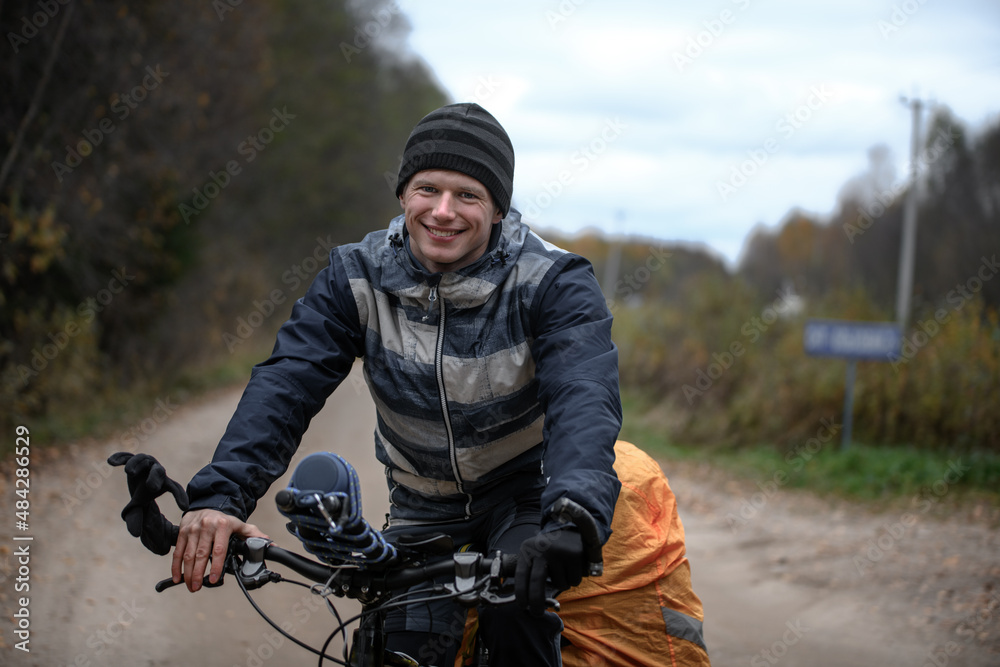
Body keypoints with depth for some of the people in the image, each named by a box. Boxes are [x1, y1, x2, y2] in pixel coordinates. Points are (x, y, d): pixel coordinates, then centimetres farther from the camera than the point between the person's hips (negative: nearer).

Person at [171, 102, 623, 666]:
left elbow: (584, 401, -35)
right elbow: (287, 382, -21)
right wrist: (220, 494, -37)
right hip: (424, 509, 3)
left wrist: (574, 518, -55)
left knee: (515, 610, -29)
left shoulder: (552, 281, -20)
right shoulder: (358, 276, -11)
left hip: (527, 492, -3)